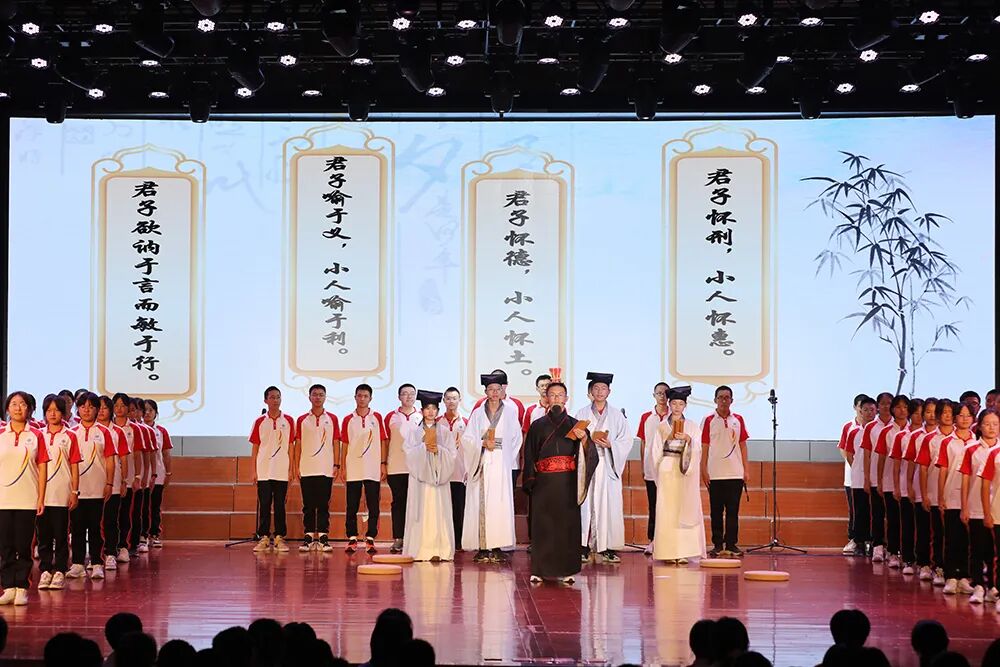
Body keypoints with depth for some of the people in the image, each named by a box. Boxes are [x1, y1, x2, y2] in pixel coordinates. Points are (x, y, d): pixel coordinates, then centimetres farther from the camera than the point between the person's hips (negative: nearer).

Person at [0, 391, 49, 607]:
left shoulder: (36, 436, 4)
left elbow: (42, 468, 4)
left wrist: (41, 498, -2)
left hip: (27, 499, -1)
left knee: (24, 546, 1)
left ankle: (21, 588, 7)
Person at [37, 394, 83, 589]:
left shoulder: (69, 436, 2)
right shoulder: (39, 435, 8)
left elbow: (74, 467, 3)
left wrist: (75, 492, -2)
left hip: (62, 494, -2)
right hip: (42, 493, 2)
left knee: (61, 535, 1)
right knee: (44, 534, 5)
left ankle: (59, 571, 7)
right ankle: (45, 571, 12)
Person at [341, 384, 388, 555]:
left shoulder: (377, 418, 5)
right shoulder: (348, 420, 7)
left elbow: (383, 442, 5)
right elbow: (344, 445, 8)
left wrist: (383, 464, -1)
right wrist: (342, 468, 3)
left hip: (373, 470, -1)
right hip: (353, 470, 1)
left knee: (373, 507, 0)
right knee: (352, 507, 2)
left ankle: (370, 539, 5)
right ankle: (352, 539, 8)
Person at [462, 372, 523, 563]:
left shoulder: (510, 413, 9)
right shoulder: (478, 414, 10)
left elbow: (516, 439, 12)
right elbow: (467, 438, 5)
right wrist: (483, 443, -10)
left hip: (501, 466, -1)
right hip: (482, 465, 1)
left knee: (500, 503, -8)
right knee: (481, 504, -5)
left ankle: (497, 547, -7)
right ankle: (482, 548, -5)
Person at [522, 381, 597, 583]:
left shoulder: (575, 425, 9)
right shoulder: (537, 426, 10)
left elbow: (589, 454, 2)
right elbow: (529, 455, 9)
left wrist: (584, 440, -18)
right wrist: (530, 481, 0)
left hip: (568, 483, 0)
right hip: (544, 482, 0)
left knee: (567, 523, -1)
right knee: (542, 525, -2)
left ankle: (566, 570, 5)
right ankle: (539, 570, 3)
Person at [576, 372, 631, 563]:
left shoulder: (617, 415, 10)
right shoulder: (581, 414, 8)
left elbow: (626, 441, 5)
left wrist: (610, 444, -12)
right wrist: (589, 441, -14)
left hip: (608, 465, 1)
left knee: (609, 504, -4)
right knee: (586, 504, -5)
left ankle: (608, 548, -2)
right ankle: (584, 547, -2)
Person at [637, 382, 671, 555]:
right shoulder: (646, 417, 8)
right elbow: (643, 444, 10)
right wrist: (642, 467, 6)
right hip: (651, 469, 1)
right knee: (653, 507, 3)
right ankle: (652, 541, 6)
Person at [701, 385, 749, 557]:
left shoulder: (738, 420, 8)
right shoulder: (709, 420, 2)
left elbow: (742, 445, 10)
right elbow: (704, 446, 2)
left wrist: (746, 469, 6)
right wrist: (704, 470, -3)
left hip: (735, 473, 1)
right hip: (715, 473, -1)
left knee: (733, 511, 2)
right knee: (716, 511, 3)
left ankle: (731, 544, 6)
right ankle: (717, 545, 8)